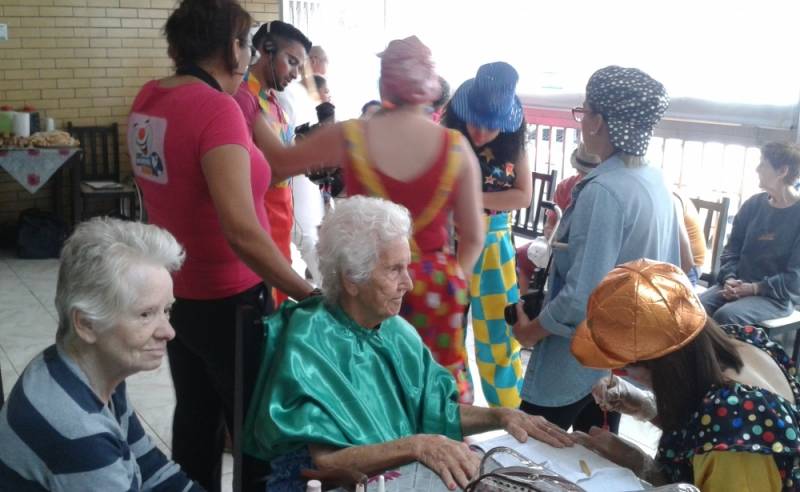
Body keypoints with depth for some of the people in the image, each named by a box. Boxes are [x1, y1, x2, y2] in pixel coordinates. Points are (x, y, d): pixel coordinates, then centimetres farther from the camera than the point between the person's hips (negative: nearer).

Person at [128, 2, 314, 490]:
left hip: (177, 293, 8)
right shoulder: (217, 107, -22)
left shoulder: (148, 99, 1)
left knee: (195, 419, 21)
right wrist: (311, 295, -24)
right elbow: (241, 231, -30)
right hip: (227, 301, -8)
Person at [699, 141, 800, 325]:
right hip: (739, 285, 5)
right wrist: (729, 279, -7)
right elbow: (732, 248, 11)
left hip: (778, 296, -5)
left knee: (725, 316, -32)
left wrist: (755, 288, -19)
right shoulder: (753, 204, 9)